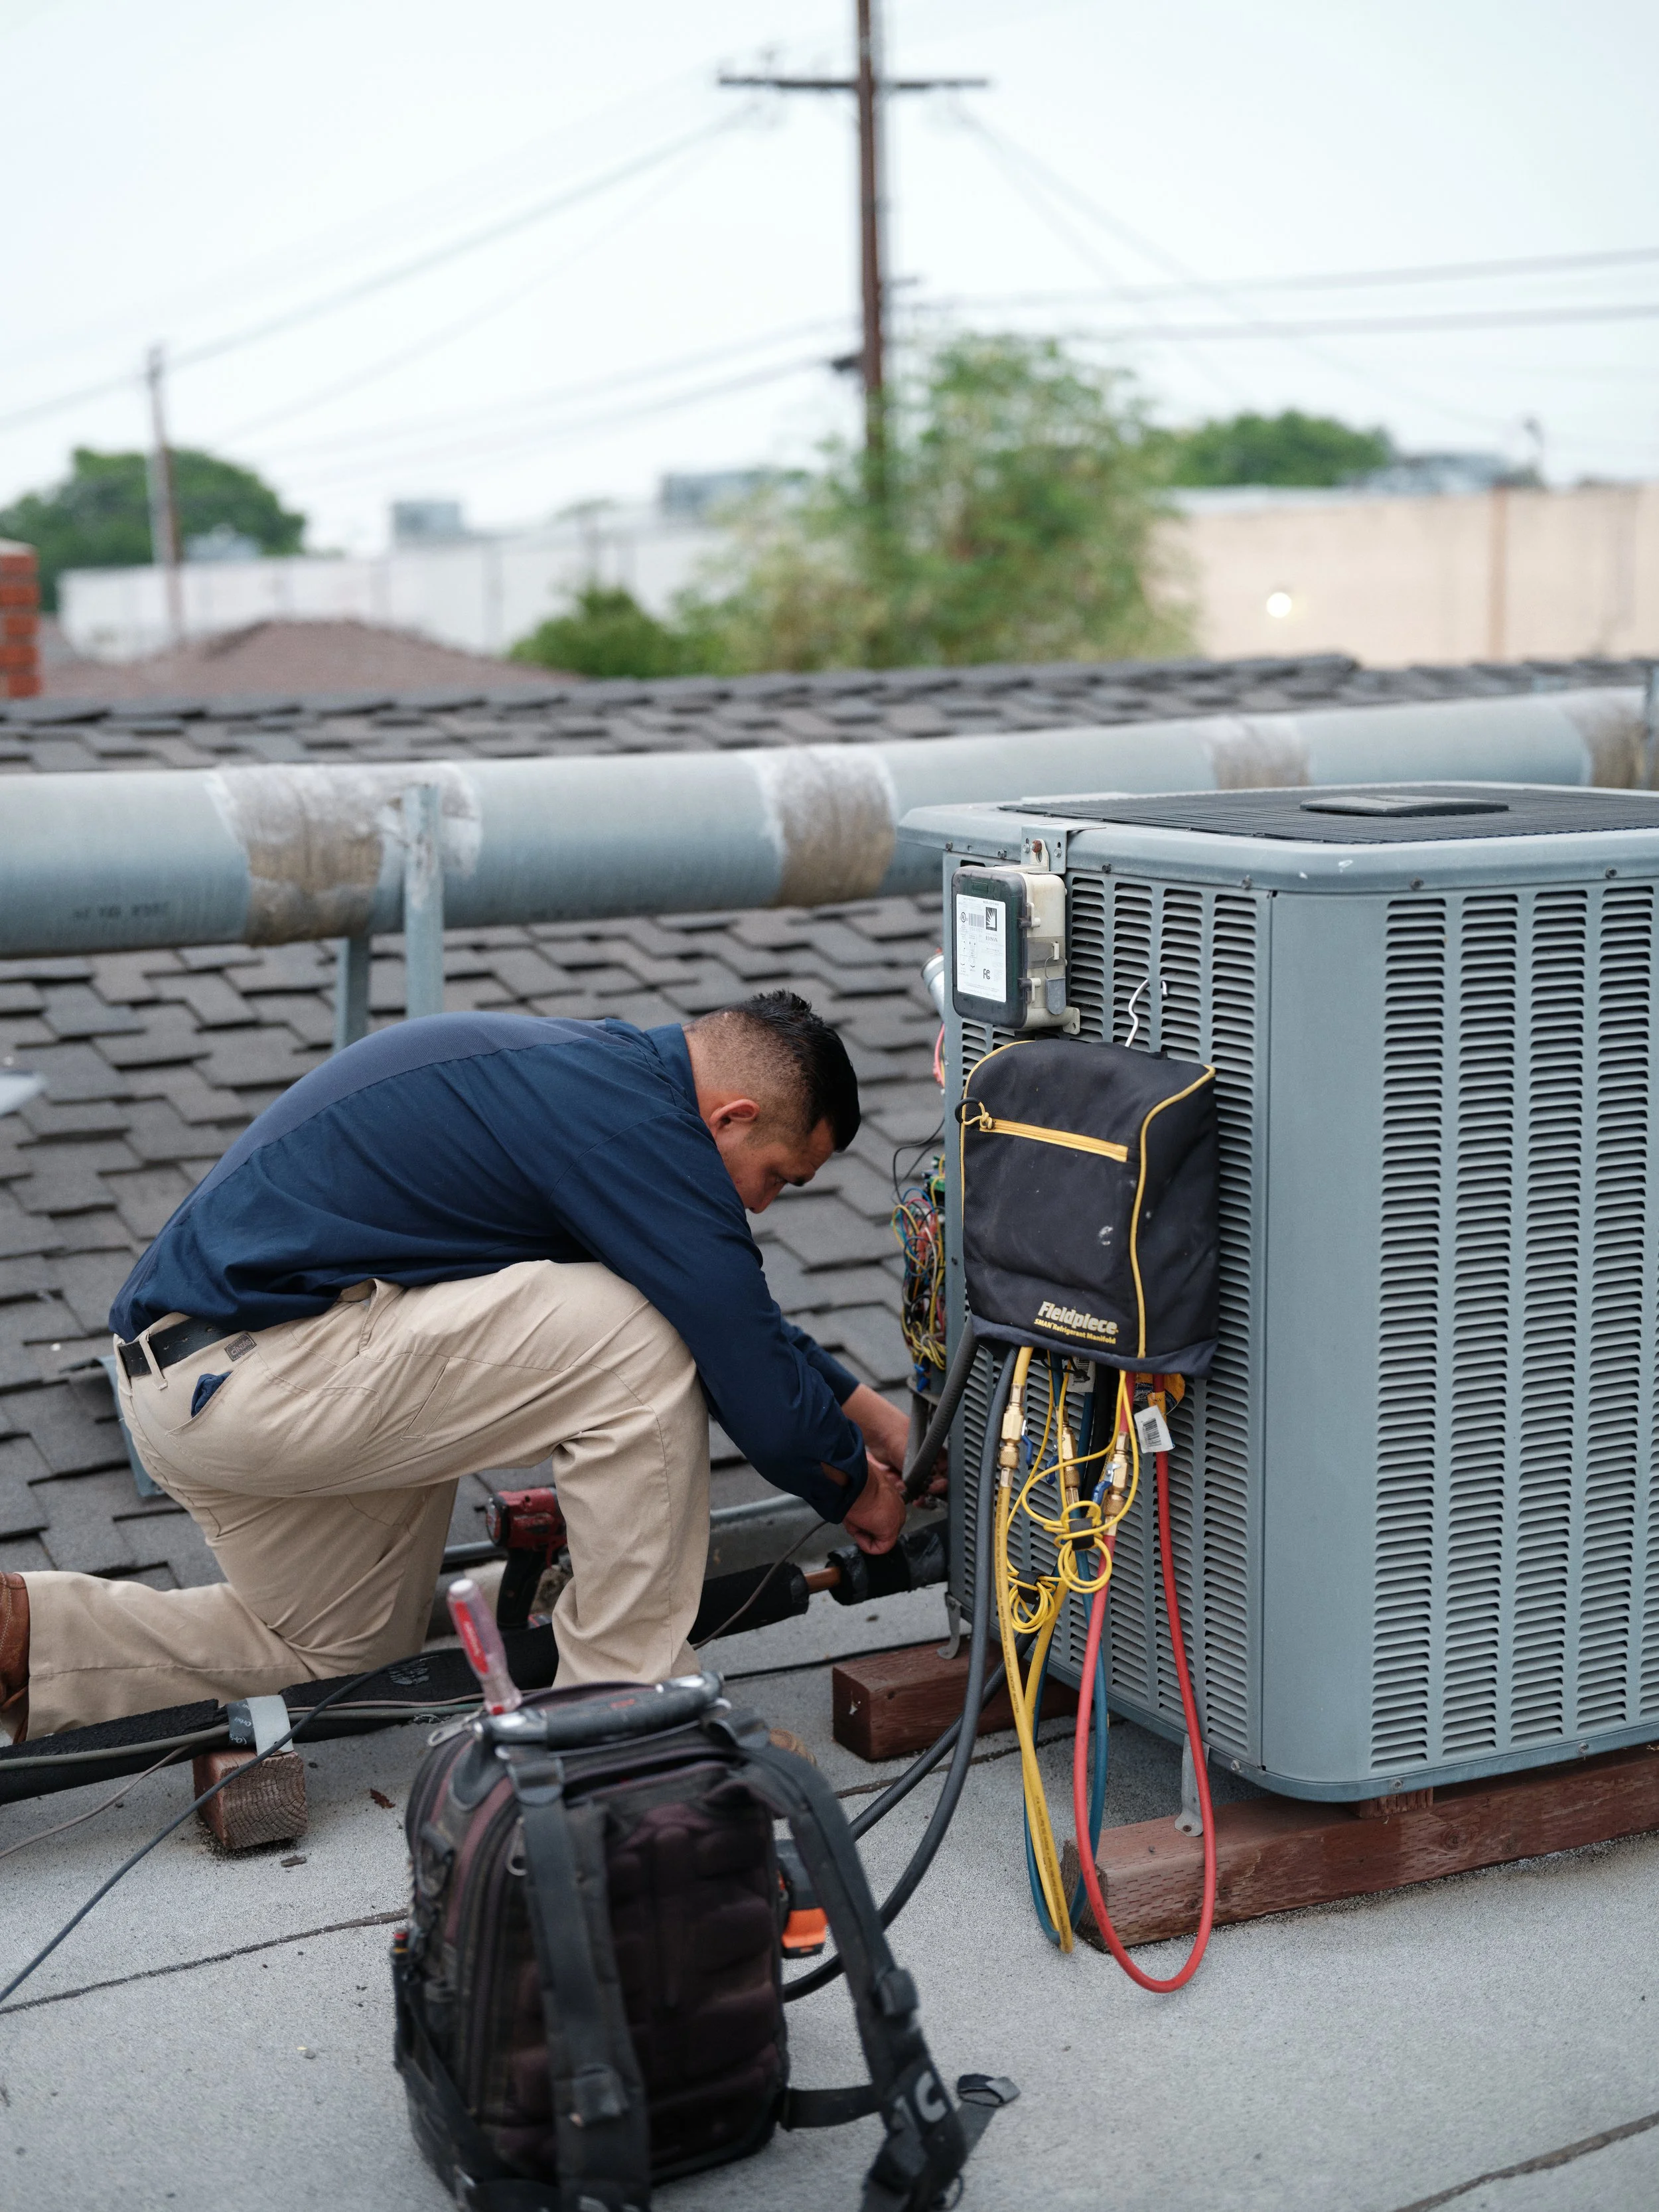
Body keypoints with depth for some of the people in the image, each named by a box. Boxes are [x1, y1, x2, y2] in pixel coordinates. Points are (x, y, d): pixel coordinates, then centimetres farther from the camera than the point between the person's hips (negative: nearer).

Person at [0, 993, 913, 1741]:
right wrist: (852, 1486, 6)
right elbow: (752, 1373, -15)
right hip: (253, 1366, -11)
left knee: (342, 1651, 28)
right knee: (643, 1340, -13)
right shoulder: (643, 1129, -16)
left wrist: (861, 1406, 31)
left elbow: (734, 1303, 28)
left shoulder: (598, 1067, 15)